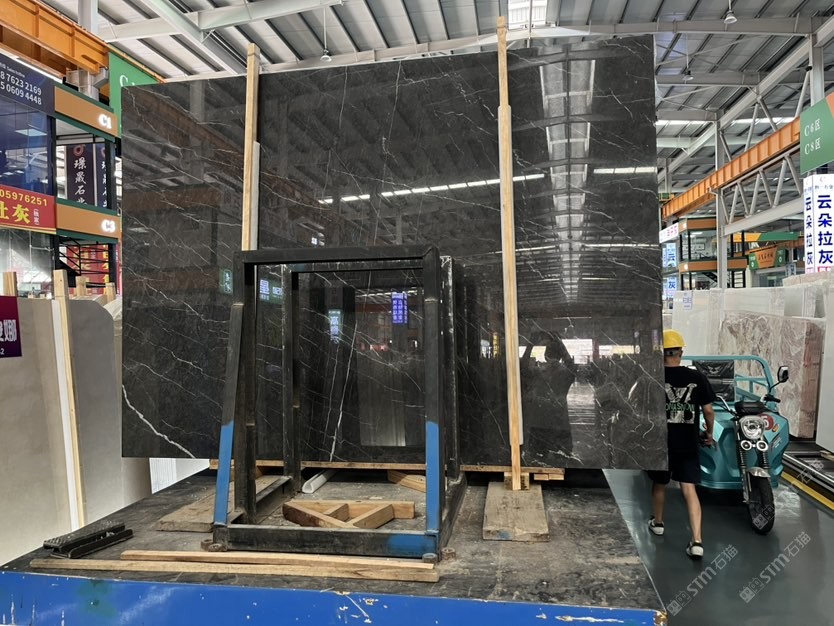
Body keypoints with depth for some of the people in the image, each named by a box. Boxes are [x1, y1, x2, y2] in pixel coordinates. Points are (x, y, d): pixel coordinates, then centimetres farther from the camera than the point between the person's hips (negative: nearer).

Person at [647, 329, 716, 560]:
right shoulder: (696, 377, -4)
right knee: (689, 490, 2)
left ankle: (657, 522, 39)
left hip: (660, 442, -1)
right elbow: (708, 411, -2)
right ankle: (697, 541, -6)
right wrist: (709, 433, 15)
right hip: (687, 444, 1)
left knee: (659, 484, 19)